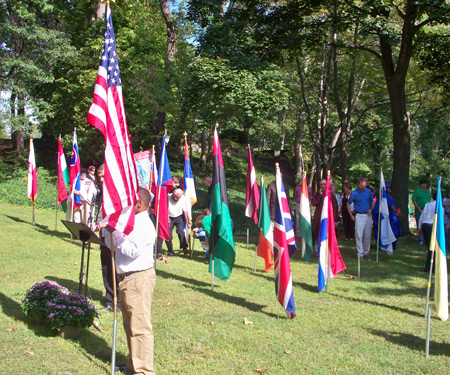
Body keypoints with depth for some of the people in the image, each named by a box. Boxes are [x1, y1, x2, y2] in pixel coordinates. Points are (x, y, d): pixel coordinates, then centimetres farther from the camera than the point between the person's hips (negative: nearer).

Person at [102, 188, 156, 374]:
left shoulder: (144, 224, -15)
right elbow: (111, 245, 19)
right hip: (126, 278, 10)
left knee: (140, 326, -6)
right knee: (130, 325, 19)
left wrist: (115, 232, -19)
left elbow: (132, 251, -24)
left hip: (139, 278, -10)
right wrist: (109, 229, 4)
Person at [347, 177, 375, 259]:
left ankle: (366, 252, 18)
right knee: (359, 235, -7)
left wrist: (371, 209, -1)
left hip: (368, 215, 3)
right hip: (359, 216, -3)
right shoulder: (354, 193, -6)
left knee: (368, 235, 7)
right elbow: (348, 204, 3)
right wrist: (351, 215, -3)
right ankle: (360, 253, -2)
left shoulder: (368, 191, 4)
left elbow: (373, 201, 17)